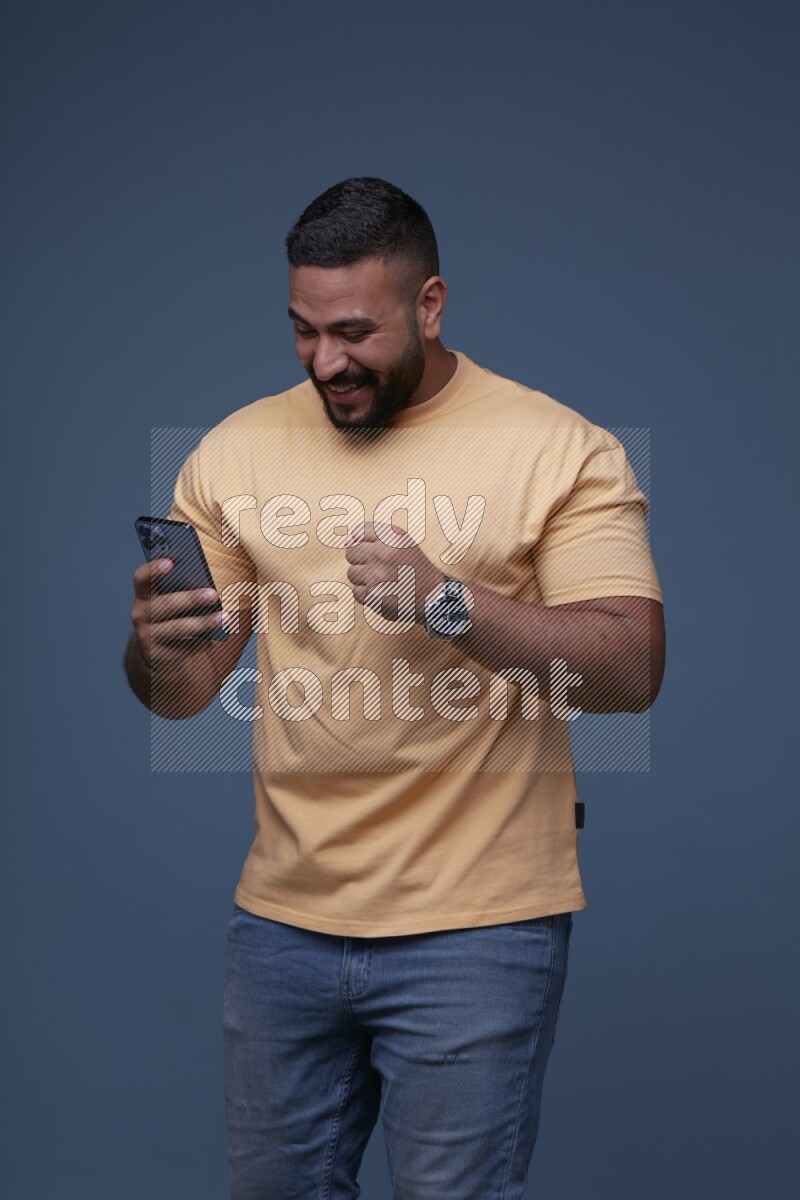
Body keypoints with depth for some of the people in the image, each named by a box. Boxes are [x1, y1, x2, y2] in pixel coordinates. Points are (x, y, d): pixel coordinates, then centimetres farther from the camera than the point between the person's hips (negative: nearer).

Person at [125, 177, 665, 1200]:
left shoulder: (556, 449, -7)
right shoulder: (238, 450, 5)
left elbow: (630, 670, -15)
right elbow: (185, 692, 7)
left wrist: (447, 601, -27)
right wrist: (159, 650, -17)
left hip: (475, 929, -4)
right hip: (283, 916, 4)